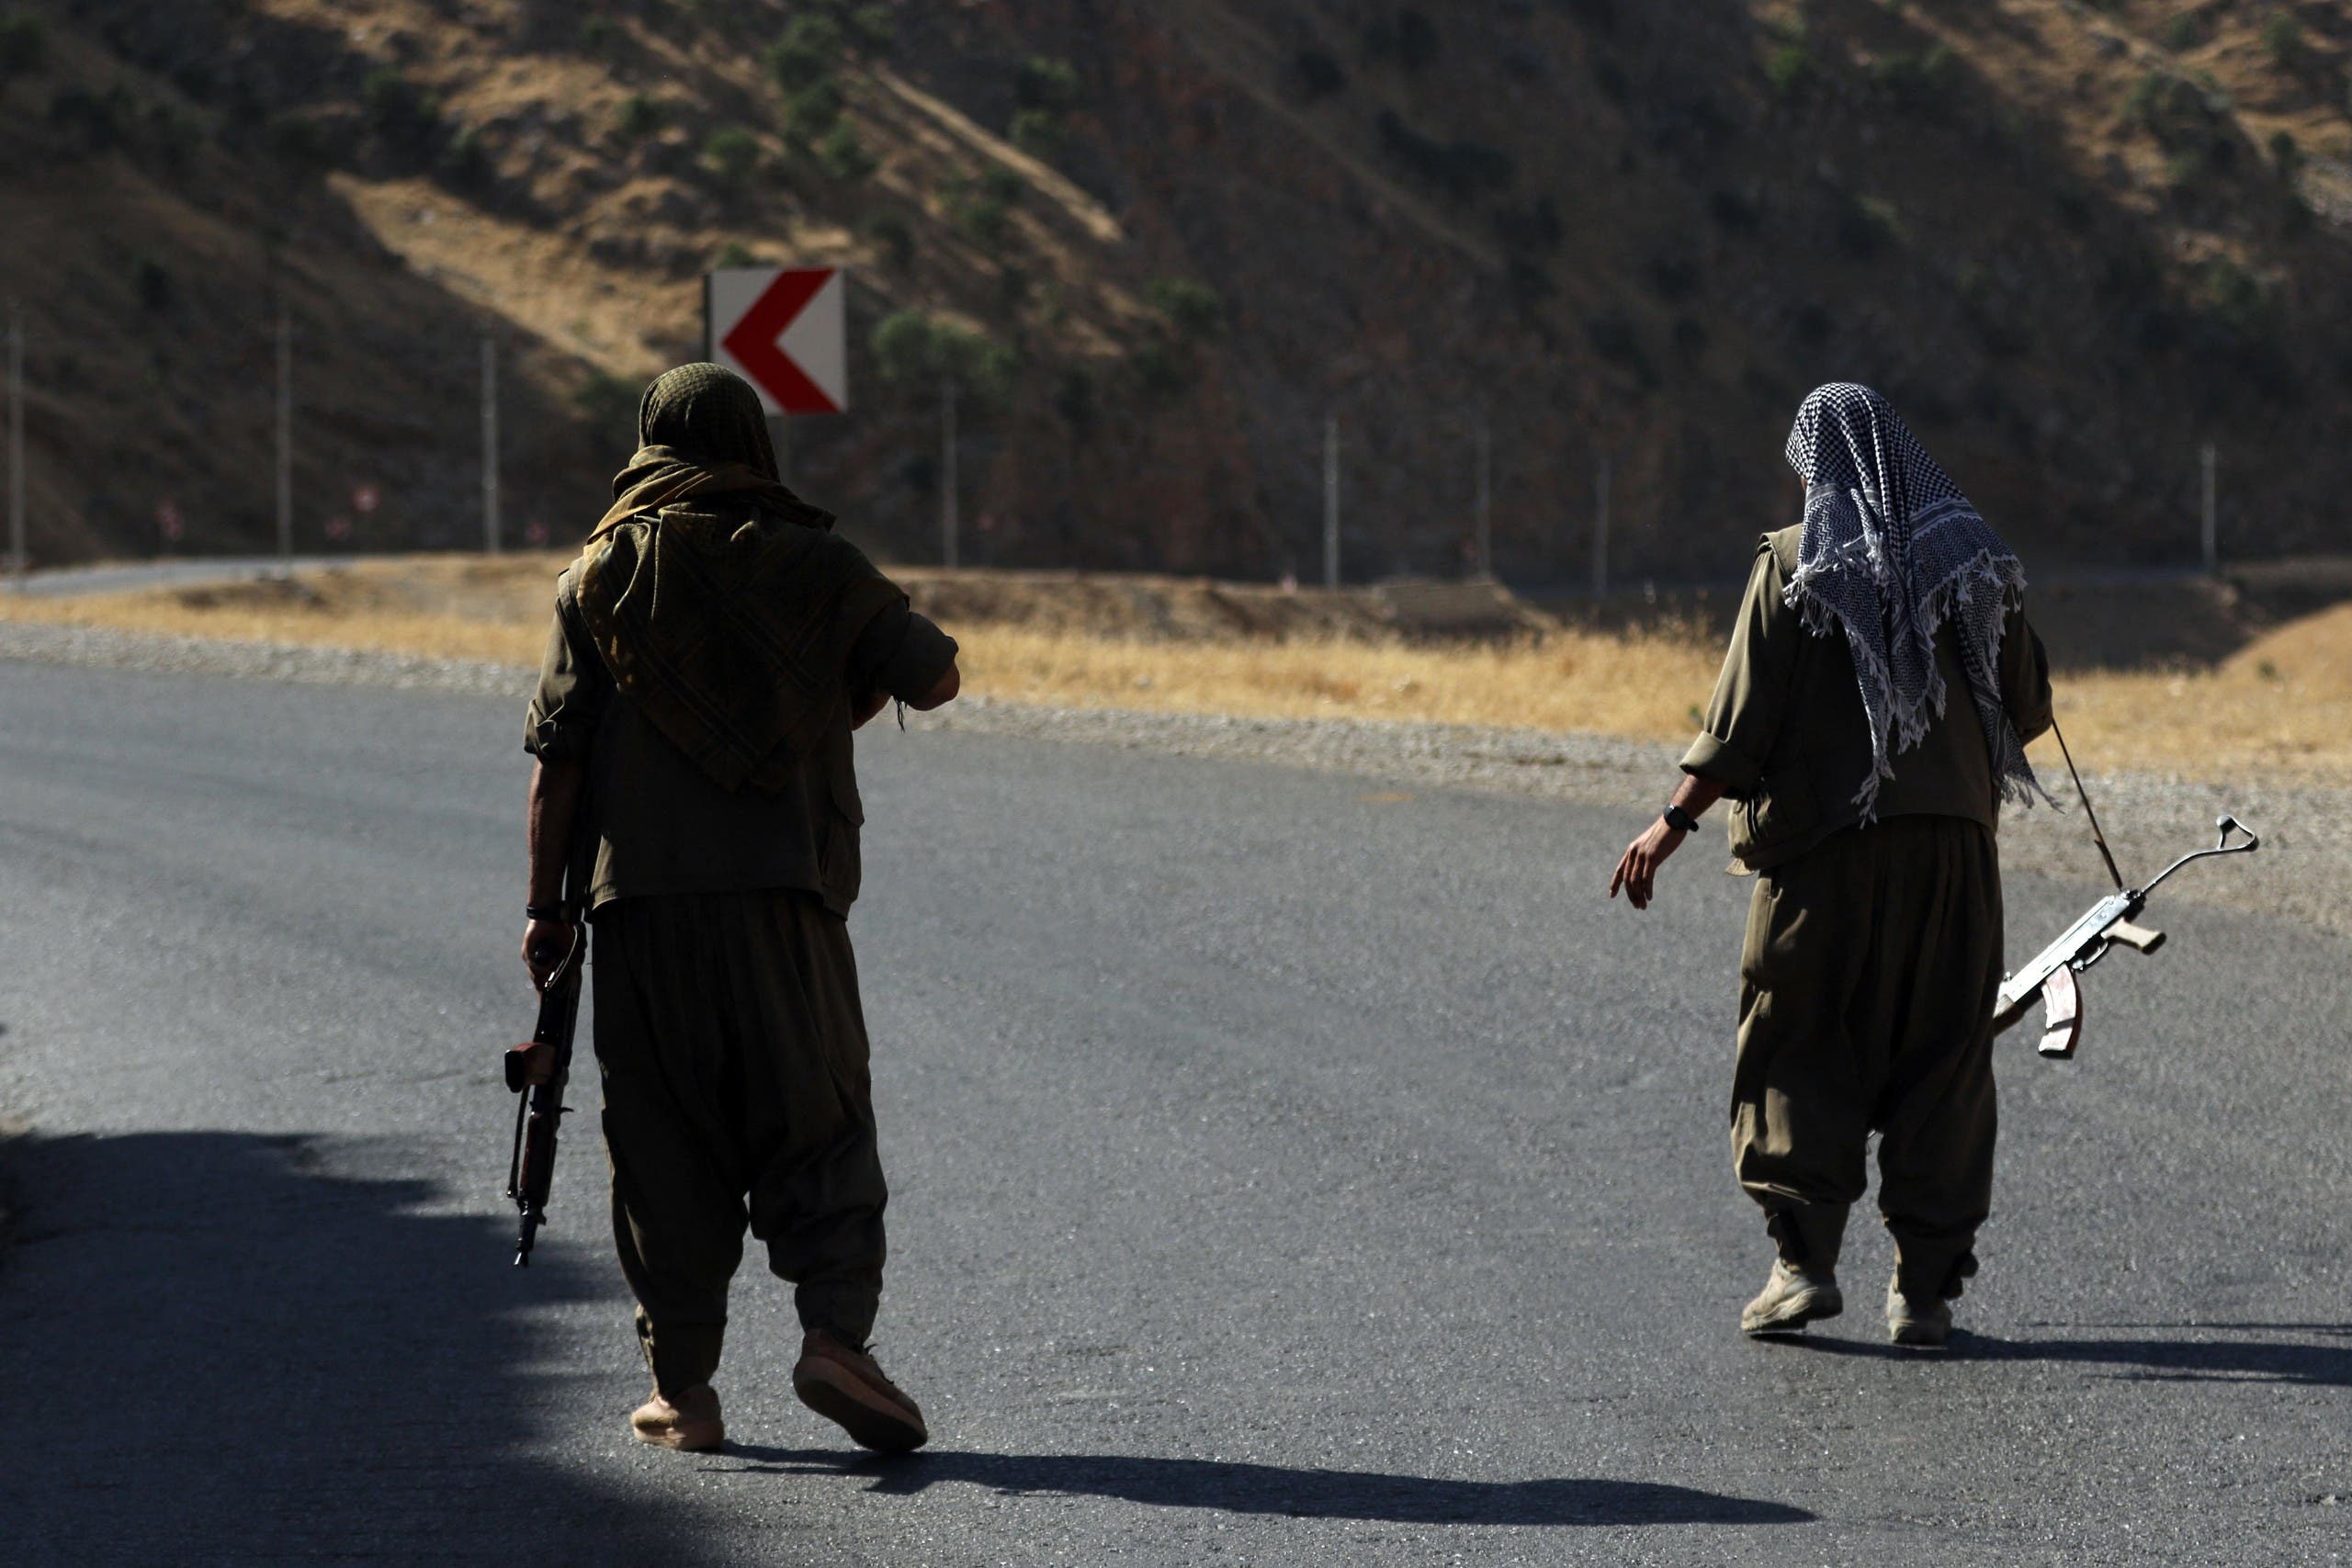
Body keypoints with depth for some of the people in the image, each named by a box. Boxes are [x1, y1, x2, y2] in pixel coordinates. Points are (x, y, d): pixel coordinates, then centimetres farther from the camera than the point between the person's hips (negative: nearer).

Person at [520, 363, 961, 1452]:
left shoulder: (601, 575, 6)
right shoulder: (812, 563, 3)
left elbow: (557, 758, 2)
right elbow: (933, 676, 9)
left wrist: (544, 905, 6)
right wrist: (855, 694, 29)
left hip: (642, 895, 1)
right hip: (785, 892, -1)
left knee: (663, 1140, 7)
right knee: (819, 1125, 5)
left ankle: (682, 1389, 5)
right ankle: (835, 1331, -15)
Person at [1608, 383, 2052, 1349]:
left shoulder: (1792, 566, -3)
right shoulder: (1973, 562, 7)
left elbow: (1742, 720, -8)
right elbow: (2028, 709, 10)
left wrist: (1674, 823, -3)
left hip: (1826, 844, -3)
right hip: (1953, 844, 3)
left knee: (1800, 1053, 6)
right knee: (1941, 1059, 6)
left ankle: (1804, 1258, -6)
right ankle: (1925, 1285, 4)